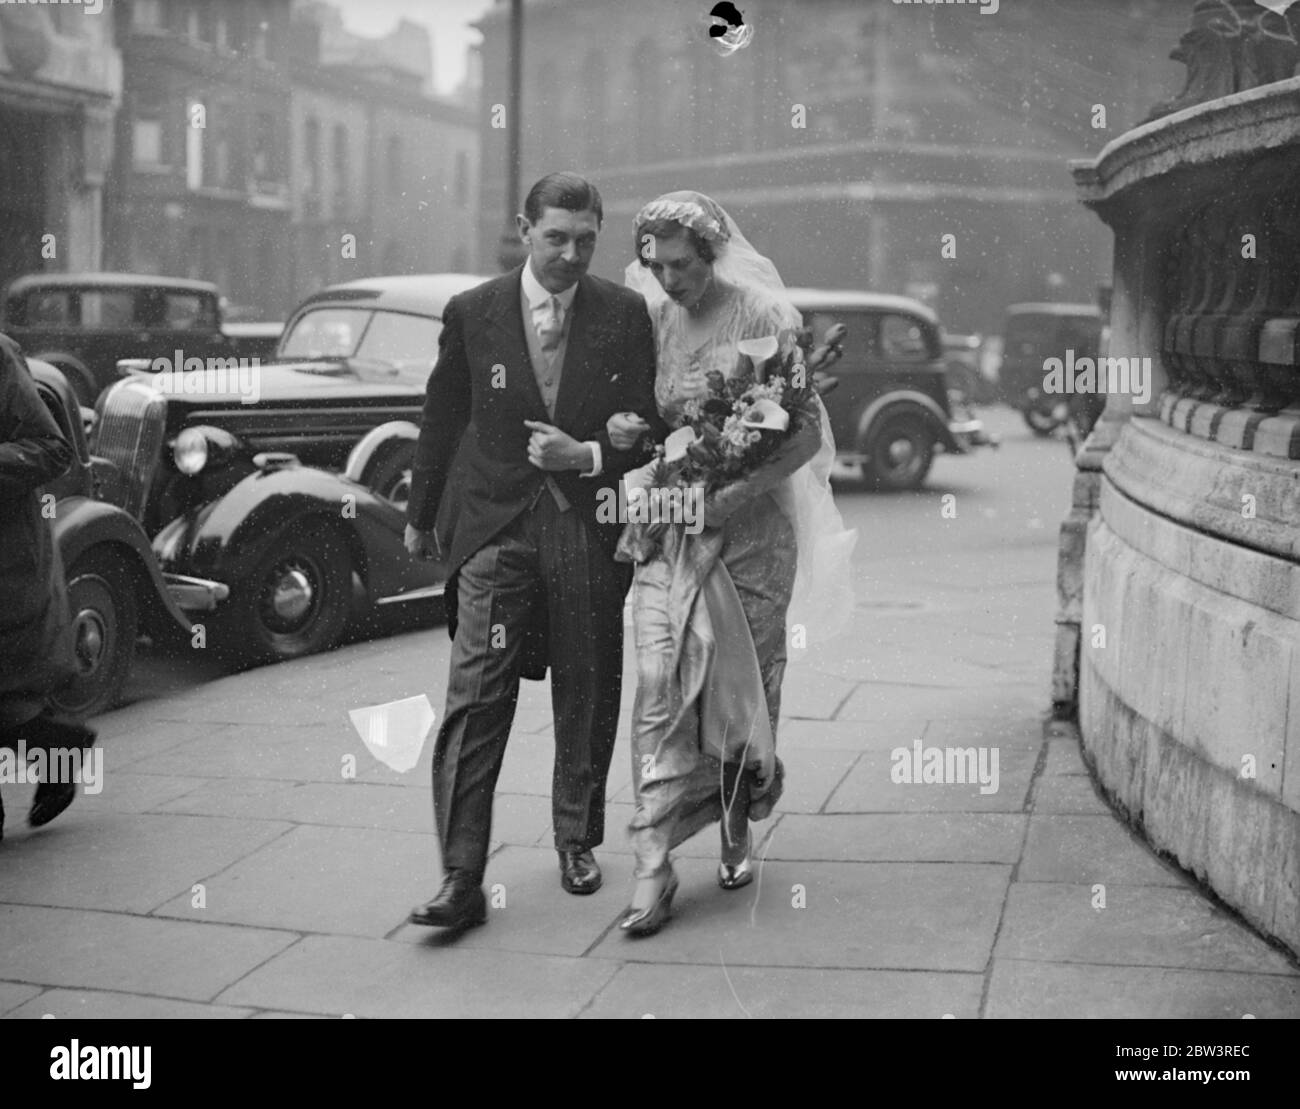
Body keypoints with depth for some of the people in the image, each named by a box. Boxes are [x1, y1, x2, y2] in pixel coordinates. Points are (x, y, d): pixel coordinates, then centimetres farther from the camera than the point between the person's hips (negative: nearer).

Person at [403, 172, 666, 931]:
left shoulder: (625, 314, 1)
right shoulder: (472, 314, 1)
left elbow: (648, 426, 5)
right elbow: (442, 421, 11)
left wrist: (587, 456, -14)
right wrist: (421, 518, 20)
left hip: (590, 527, 1)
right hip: (495, 527, -1)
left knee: (587, 699, 12)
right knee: (475, 701, -9)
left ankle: (578, 842, 32)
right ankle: (462, 879, -6)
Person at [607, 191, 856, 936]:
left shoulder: (767, 315, -7)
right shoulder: (647, 317, 5)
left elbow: (807, 434, -9)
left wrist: (734, 495, -20)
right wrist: (620, 427, -9)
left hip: (750, 530, -2)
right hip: (666, 528, 2)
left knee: (746, 691, 8)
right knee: (659, 690, -6)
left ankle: (738, 832, 29)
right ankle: (654, 866, -4)